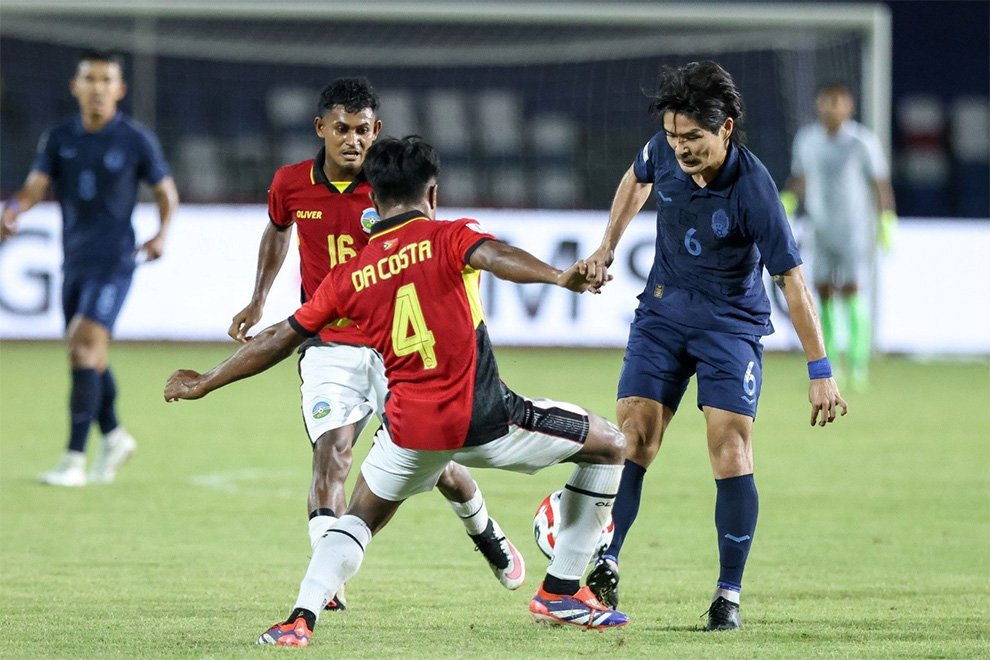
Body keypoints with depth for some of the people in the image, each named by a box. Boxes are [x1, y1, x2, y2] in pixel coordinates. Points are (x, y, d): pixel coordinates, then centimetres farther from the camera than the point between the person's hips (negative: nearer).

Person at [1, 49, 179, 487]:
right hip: (74, 262, 5)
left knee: (84, 347, -18)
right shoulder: (59, 139, 4)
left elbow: (166, 192, 5)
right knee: (87, 357, 14)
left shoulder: (137, 141, -5)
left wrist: (161, 234, -13)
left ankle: (74, 460, -18)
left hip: (114, 262, -5)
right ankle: (114, 437, 37)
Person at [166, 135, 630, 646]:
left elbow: (279, 339, 15)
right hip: (482, 421, -3)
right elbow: (496, 256, -24)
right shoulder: (447, 238, -1)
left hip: (409, 430, 3)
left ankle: (301, 618, 1)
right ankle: (561, 593, 18)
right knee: (609, 445, 17)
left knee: (360, 519, 27)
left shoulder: (349, 277, 9)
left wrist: (205, 383, 27)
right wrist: (558, 277, -41)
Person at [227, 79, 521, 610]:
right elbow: (278, 229, 22)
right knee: (331, 450, -22)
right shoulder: (291, 184, -1)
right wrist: (259, 299, 20)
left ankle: (487, 535, 37)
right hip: (328, 343, 1)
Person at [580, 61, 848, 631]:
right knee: (631, 436, -9)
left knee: (731, 451, -12)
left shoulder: (752, 188, -26)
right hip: (664, 309, 4)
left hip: (731, 321, -4)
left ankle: (729, 595, -2)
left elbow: (791, 279, -21)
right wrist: (608, 247, 11)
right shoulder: (665, 152, -12)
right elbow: (637, 180, 16)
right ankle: (605, 567, -2)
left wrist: (820, 371, -20)